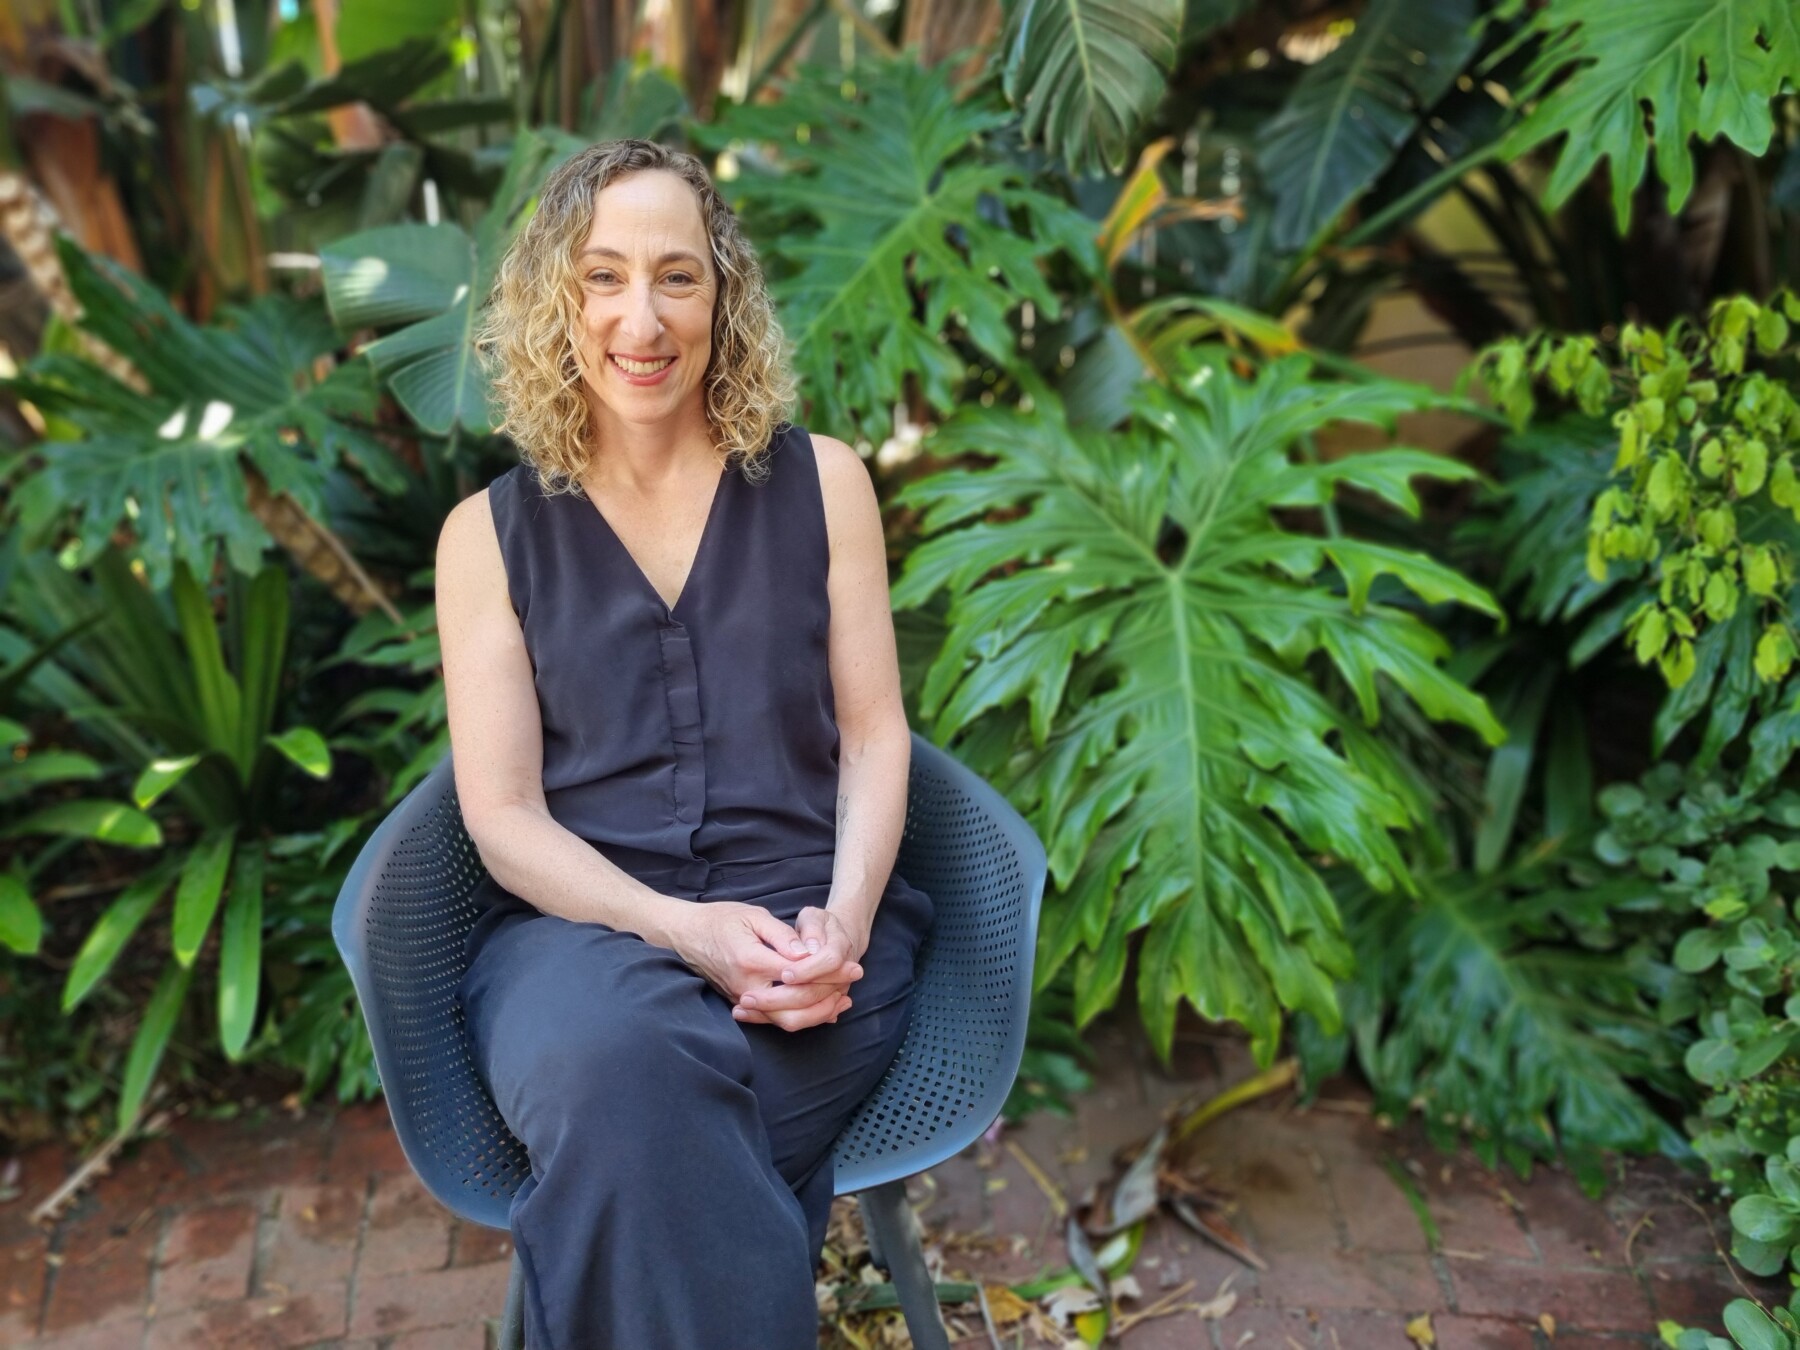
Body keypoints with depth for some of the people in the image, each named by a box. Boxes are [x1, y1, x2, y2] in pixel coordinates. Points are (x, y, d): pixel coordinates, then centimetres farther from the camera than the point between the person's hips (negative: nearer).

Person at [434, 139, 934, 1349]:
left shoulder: (821, 482, 10)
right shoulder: (493, 532, 8)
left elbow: (874, 736, 8)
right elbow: (504, 816, 2)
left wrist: (841, 921, -11)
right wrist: (682, 930, -15)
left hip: (806, 923, 0)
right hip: (577, 922, 0)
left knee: (633, 1115, -33)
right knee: (619, 1065, -36)